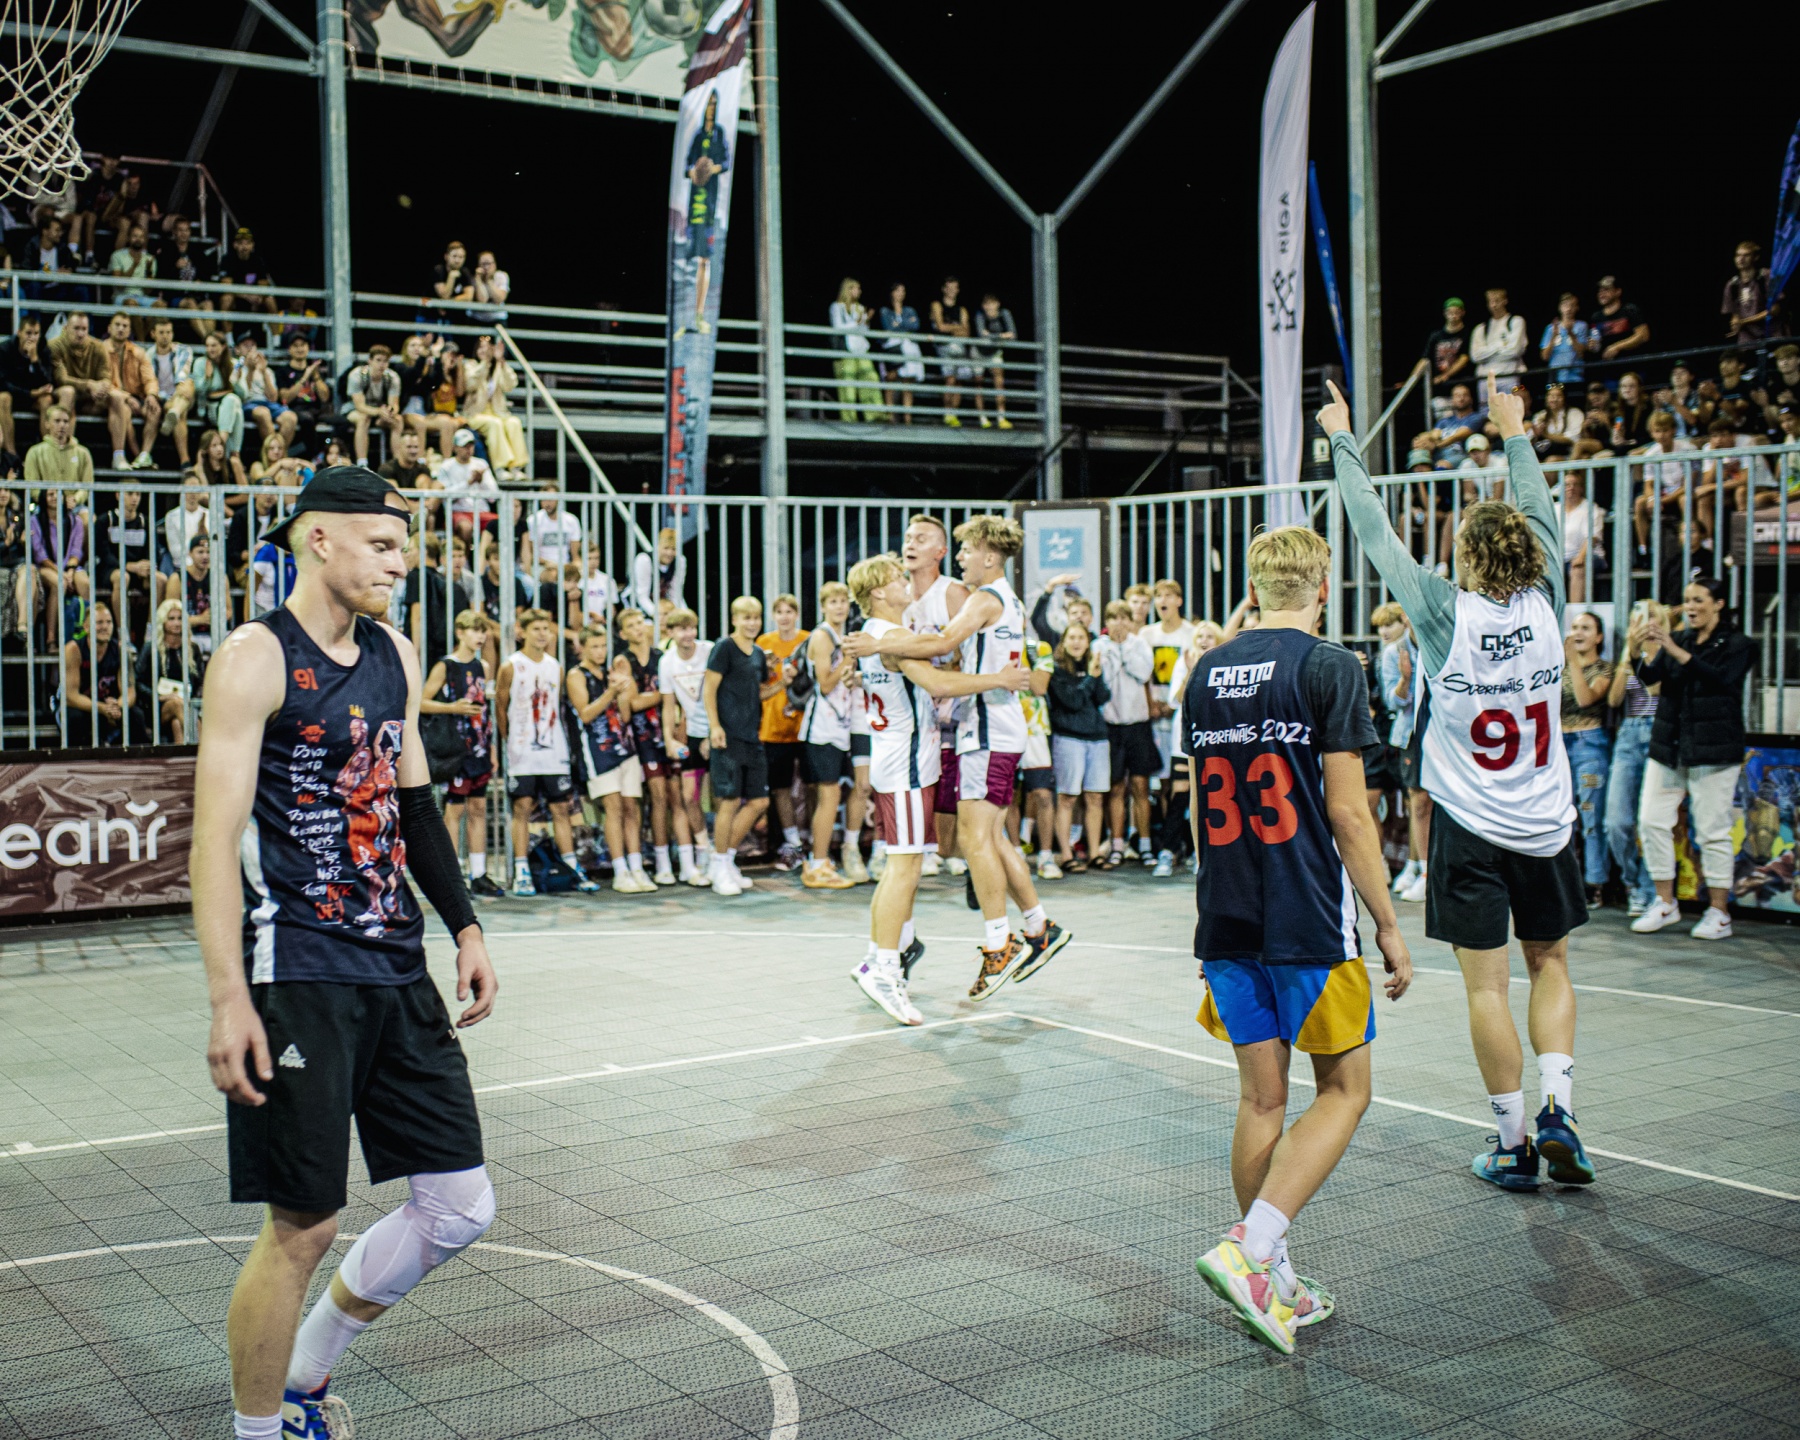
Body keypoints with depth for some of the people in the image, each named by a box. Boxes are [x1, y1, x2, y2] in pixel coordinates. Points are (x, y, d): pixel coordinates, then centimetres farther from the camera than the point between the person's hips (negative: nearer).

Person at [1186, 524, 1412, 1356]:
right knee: (1343, 1091, 6)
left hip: (1227, 918, 6)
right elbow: (1346, 812, -12)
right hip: (1309, 923, -6)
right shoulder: (1327, 668, -9)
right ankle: (1250, 1249, -8)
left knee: (1261, 1096, 13)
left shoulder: (1207, 673, 10)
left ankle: (1274, 1285, 19)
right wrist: (1388, 925, -5)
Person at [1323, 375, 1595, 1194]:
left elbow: (1376, 534, -6)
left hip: (1469, 826, -3)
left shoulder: (1445, 614, -14)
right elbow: (1542, 518, 11)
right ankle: (1557, 1111, 4)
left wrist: (1343, 441, 5)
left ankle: (1513, 1145, 9)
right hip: (1545, 824, 3)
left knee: (1486, 986, 3)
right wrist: (1515, 434, 25)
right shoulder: (1544, 605, -6)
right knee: (1549, 965, 19)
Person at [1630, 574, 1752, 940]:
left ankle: (1719, 912, 5)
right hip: (1668, 745, 5)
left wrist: (1675, 650, -27)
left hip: (1713, 750, -5)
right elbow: (1648, 677, -2)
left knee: (1712, 830, -3)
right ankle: (1665, 904, 12)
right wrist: (1648, 650, -23)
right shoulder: (1678, 639, 12)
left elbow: (1719, 677, -19)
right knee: (1652, 821, 1)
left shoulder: (1737, 645, 0)